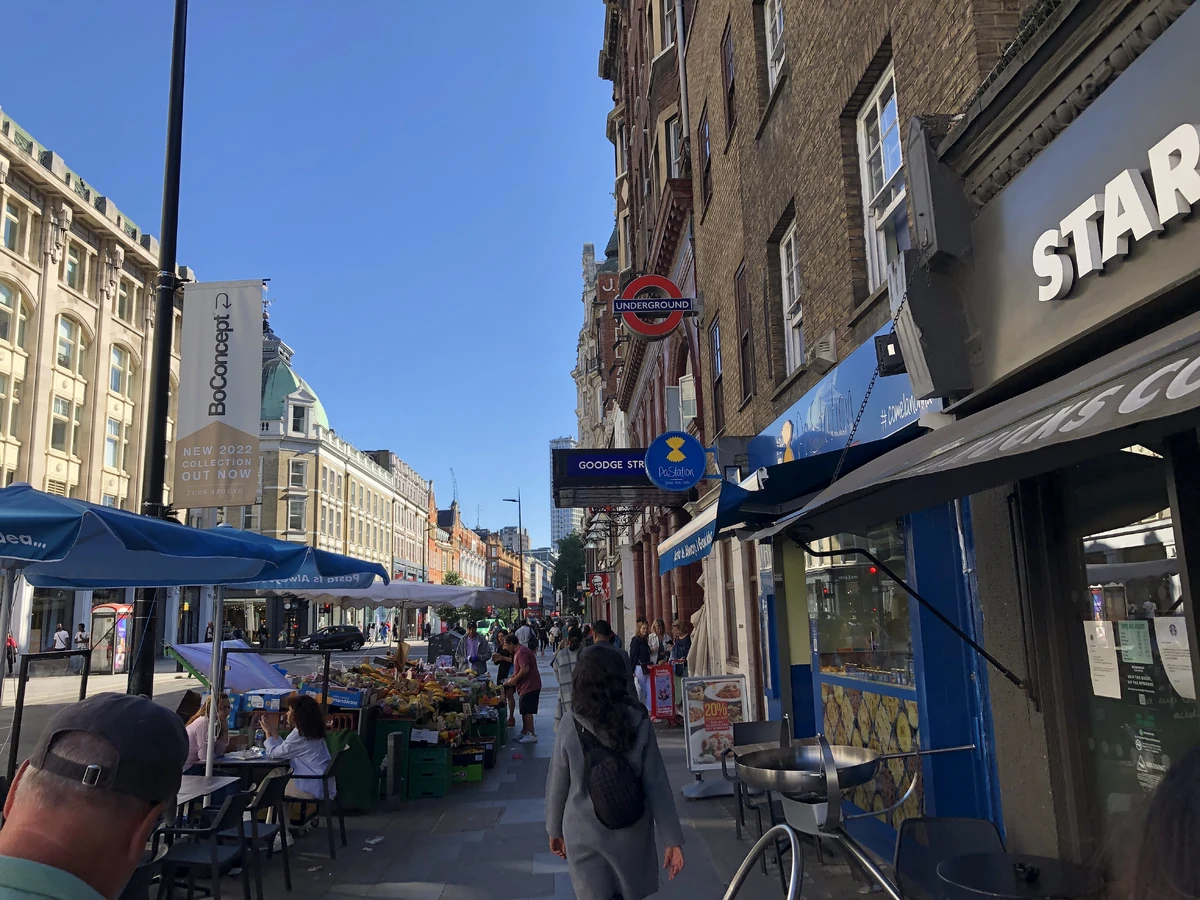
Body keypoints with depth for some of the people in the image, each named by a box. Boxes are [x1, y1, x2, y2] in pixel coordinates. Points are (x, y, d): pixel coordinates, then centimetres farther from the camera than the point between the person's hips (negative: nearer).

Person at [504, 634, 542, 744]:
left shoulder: (521, 652, -18)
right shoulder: (519, 651, 16)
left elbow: (525, 669, -27)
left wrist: (514, 680, -16)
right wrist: (511, 677, 15)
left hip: (529, 686, -11)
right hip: (527, 686, 11)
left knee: (527, 711, -7)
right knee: (525, 710, 16)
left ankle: (532, 735, -3)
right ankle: (524, 732, 24)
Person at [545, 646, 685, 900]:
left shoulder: (570, 725, -13)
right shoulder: (638, 722, -10)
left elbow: (557, 783, -4)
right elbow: (656, 783, -9)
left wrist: (554, 829, 11)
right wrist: (672, 839, -3)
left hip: (583, 832, -1)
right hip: (630, 830, 2)